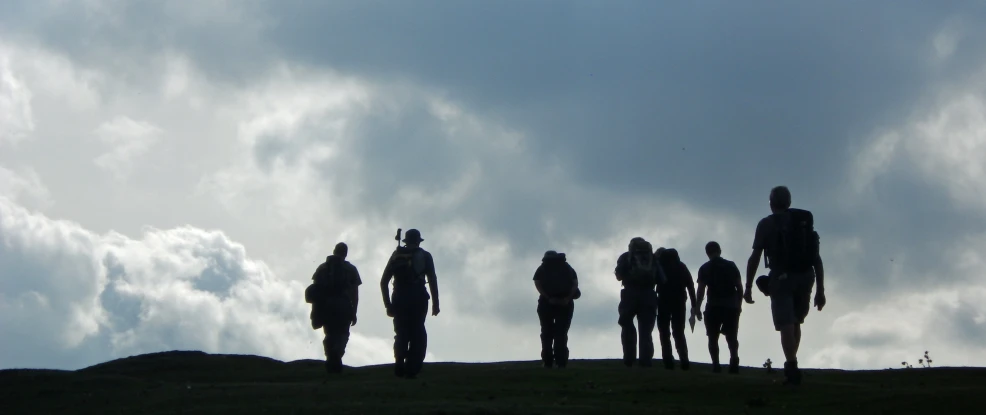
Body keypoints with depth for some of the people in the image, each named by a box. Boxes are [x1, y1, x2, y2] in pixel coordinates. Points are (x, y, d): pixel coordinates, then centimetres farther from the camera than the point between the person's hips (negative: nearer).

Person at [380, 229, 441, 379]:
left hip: (399, 300, 2)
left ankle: (400, 366, -8)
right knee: (417, 335, 4)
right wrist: (435, 303, 1)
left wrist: (388, 304, 11)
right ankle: (411, 369, -7)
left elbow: (383, 281, 9)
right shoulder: (425, 256, 10)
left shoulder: (396, 255, 15)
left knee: (401, 334, 11)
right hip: (418, 299, -2)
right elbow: (432, 280, -1)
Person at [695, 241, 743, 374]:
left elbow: (701, 290, -2)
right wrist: (739, 304, 17)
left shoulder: (704, 268, 5)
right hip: (732, 306, 2)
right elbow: (740, 287, 8)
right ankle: (734, 362, -18)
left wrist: (697, 308, 3)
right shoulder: (731, 266, 11)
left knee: (713, 337, 6)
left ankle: (716, 364, -9)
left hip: (714, 306, -2)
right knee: (732, 337, 5)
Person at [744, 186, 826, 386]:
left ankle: (792, 369, -19)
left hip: (782, 278, -4)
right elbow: (817, 259, 11)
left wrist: (748, 287, 1)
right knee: (795, 322, 21)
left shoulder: (767, 224, 3)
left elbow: (755, 257, -4)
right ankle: (791, 366, 18)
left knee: (786, 325, -7)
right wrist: (820, 290, 12)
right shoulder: (806, 222, 15)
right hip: (805, 278, 4)